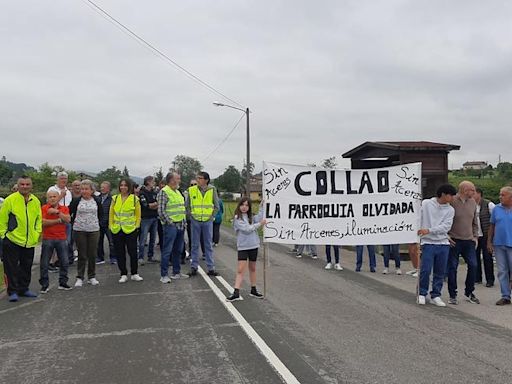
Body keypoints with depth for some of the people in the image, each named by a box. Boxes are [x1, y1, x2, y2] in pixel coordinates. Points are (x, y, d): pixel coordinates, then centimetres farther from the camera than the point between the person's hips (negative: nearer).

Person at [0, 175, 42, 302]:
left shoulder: (36, 201, 6)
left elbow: (38, 219, 16)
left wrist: (37, 233, 8)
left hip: (29, 242, 5)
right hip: (12, 240, -5)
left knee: (26, 267, 13)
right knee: (11, 267, 1)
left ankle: (23, 289, 26)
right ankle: (12, 291, 9)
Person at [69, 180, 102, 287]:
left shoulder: (97, 201, 4)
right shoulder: (76, 201, -2)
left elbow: (100, 214, 17)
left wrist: (96, 223, 9)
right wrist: (74, 222, 2)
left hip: (94, 230, 2)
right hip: (79, 231, -2)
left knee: (92, 254, 5)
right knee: (82, 255, 1)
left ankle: (92, 277, 17)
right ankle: (79, 278, 11)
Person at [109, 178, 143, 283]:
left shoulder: (135, 199, -1)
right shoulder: (115, 199, 6)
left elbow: (138, 215, 2)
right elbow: (111, 214, 10)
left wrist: (136, 226, -3)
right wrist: (111, 226, 3)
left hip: (130, 230, -2)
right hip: (116, 230, 2)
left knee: (133, 252, 2)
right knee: (120, 253, 7)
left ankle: (134, 274, 16)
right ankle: (123, 274, 17)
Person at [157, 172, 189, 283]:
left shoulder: (178, 192, 17)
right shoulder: (164, 192, -9)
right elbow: (161, 211, -15)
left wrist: (184, 222, 14)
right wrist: (169, 222, -14)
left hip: (181, 225, 8)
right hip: (171, 225, -8)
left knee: (178, 250, 13)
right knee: (167, 250, -5)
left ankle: (176, 272, 22)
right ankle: (164, 275, 0)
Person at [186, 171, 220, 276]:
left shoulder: (212, 190, -1)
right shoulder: (191, 190, -1)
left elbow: (216, 206, 6)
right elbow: (187, 205, 8)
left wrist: (211, 216, 1)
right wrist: (191, 216, 2)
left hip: (208, 221, 0)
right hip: (195, 221, 0)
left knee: (208, 245, 6)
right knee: (195, 245, 6)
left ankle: (211, 268, 12)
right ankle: (194, 267, 15)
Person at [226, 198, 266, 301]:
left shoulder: (251, 217, 10)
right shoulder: (237, 218, -8)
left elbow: (260, 218, -8)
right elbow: (247, 229, -16)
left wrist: (261, 207, -10)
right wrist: (259, 224, -11)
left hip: (253, 246, 5)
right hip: (243, 247, -5)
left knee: (252, 268, 15)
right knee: (240, 270, -10)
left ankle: (253, 290, 27)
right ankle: (236, 293, -9)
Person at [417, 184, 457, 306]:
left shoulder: (450, 210, 7)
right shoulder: (426, 204, 1)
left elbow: (446, 226, -5)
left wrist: (429, 230, -16)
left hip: (443, 243, 3)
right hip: (428, 242, -3)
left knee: (440, 272, 7)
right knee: (426, 270, -7)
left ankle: (436, 296, 19)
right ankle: (422, 294, 10)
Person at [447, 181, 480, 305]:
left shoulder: (472, 202, 8)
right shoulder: (451, 201, -12)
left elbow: (475, 221, 19)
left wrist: (475, 236, 11)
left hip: (469, 241, 5)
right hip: (454, 241, -5)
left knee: (473, 265, 3)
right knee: (452, 267, 1)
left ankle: (469, 293, 20)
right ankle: (452, 295, 13)